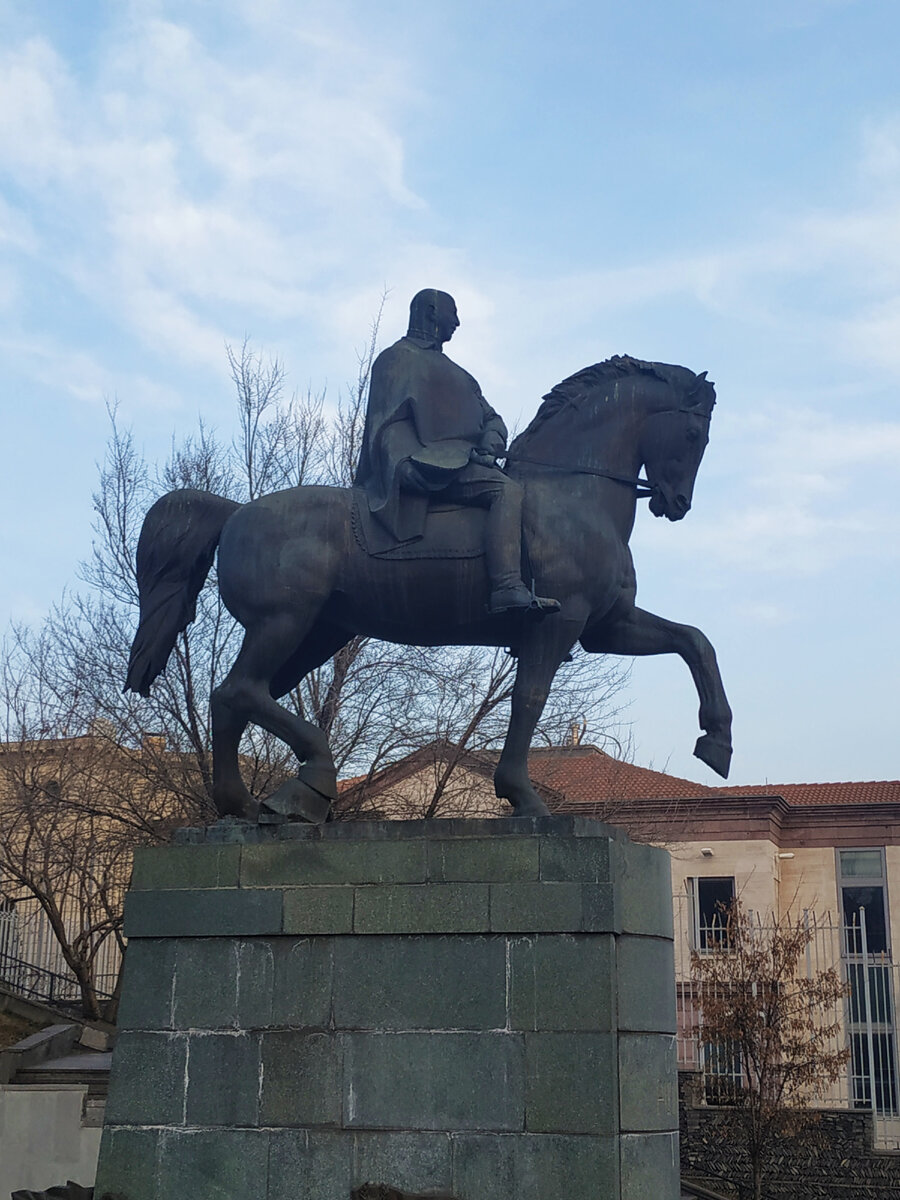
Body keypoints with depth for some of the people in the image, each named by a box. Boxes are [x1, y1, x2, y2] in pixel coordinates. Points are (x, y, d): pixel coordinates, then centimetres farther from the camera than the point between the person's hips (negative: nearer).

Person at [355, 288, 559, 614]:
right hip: (428, 466, -9)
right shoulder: (397, 359, 9)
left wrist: (489, 446, -1)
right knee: (507, 490, -28)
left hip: (461, 462, 9)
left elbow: (490, 418, 24)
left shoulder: (455, 374, 33)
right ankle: (508, 588, -44)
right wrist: (405, 463, -22)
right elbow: (387, 423, -4)